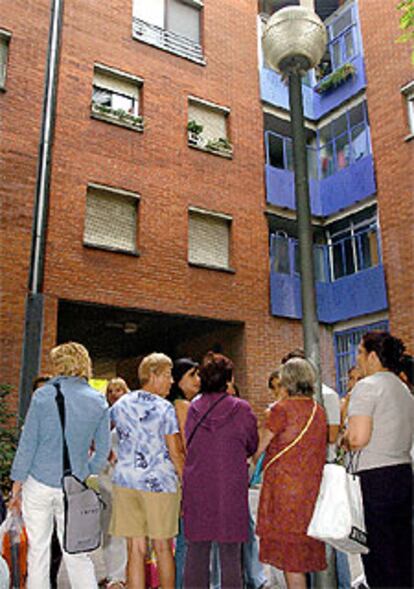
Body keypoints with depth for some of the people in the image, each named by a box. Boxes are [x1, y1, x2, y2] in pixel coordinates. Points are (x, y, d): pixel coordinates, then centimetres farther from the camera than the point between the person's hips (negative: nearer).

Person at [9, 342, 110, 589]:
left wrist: (17, 482, 4)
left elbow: (27, 443, -5)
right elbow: (103, 451, 4)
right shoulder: (99, 401, 1)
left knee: (38, 549, 12)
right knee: (76, 553, 11)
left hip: (38, 482, -2)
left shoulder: (44, 395, -6)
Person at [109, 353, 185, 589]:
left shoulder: (121, 404, 6)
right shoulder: (165, 408, -8)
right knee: (163, 547, 12)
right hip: (159, 482, -3)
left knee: (136, 549, 8)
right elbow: (175, 453, -9)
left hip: (125, 481, 4)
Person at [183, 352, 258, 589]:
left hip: (197, 485, 3)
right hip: (231, 486, -2)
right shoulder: (241, 409, -9)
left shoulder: (194, 408, -2)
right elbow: (252, 446, 4)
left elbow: (187, 445, 8)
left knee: (197, 550, 12)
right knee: (230, 551, 8)